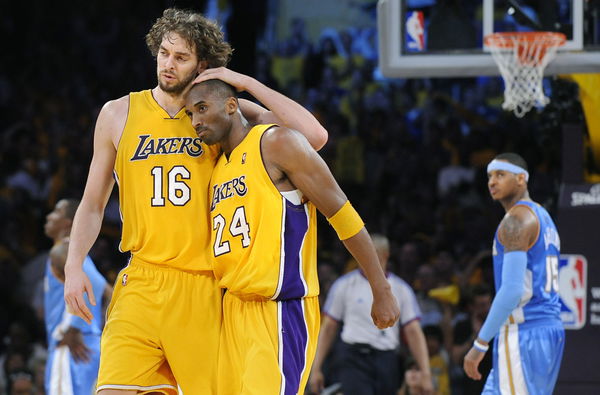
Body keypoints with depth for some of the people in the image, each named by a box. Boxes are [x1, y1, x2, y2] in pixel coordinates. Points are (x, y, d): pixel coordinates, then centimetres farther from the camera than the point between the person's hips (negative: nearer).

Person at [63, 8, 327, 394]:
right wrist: (74, 266, 1)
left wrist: (246, 83, -8)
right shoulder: (119, 114, 9)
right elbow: (93, 204, 16)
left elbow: (314, 137, -7)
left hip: (205, 287, -1)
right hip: (142, 284, 1)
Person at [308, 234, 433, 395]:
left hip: (387, 363, 3)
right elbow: (328, 328, 7)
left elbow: (413, 333, 5)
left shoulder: (401, 289, 8)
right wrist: (316, 368, 2)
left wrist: (425, 373, -4)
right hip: (355, 360, -3)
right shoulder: (344, 285, 4)